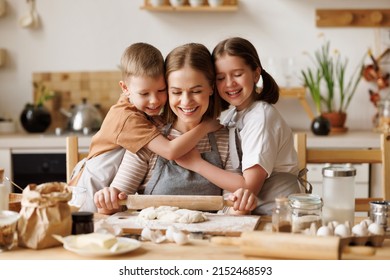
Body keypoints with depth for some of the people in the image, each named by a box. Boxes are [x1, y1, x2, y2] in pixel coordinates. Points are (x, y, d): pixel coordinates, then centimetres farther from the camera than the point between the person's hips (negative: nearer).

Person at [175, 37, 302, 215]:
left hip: (278, 214, -6)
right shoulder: (232, 115, 10)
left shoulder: (261, 116, -13)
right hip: (250, 212, 6)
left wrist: (196, 163, -12)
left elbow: (250, 186, -15)